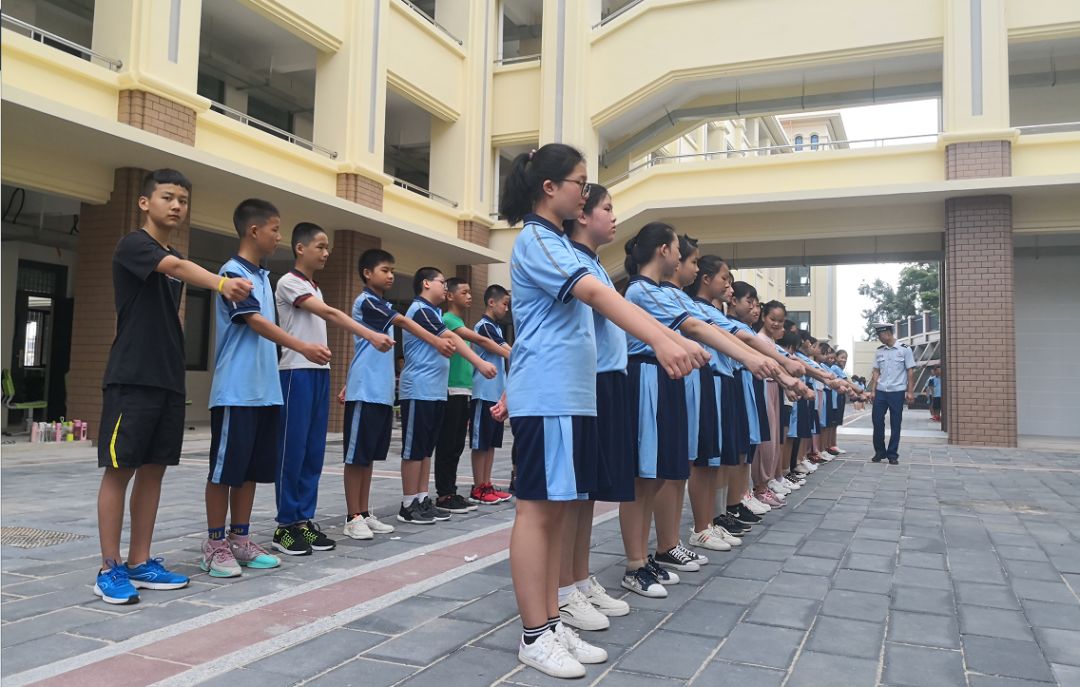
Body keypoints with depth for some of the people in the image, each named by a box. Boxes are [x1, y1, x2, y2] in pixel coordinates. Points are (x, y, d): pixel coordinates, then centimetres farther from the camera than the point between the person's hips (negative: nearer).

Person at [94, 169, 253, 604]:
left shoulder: (175, 260, 18)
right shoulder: (133, 245, -6)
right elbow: (179, 268, -28)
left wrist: (174, 369, 17)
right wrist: (222, 284, -46)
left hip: (169, 381, 7)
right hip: (130, 379, -7)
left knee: (153, 470, 8)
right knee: (119, 469, -3)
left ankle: (140, 563, 16)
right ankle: (110, 569, 5)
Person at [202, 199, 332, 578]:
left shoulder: (262, 276, 16)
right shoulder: (233, 273, -10)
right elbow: (256, 322, -19)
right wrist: (303, 347, -28)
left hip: (265, 391, 9)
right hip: (236, 392, -8)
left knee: (253, 469, 12)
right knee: (225, 469, 0)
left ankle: (240, 540, 21)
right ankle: (215, 545, 10)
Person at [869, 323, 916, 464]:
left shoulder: (904, 350, -4)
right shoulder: (879, 351, 8)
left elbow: (910, 371, -3)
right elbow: (876, 372, 10)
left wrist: (910, 392, -7)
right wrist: (873, 390, 4)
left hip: (897, 392, -3)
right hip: (881, 392, 3)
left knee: (895, 424, 3)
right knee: (877, 421, 3)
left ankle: (893, 455, 12)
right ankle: (879, 452, 17)